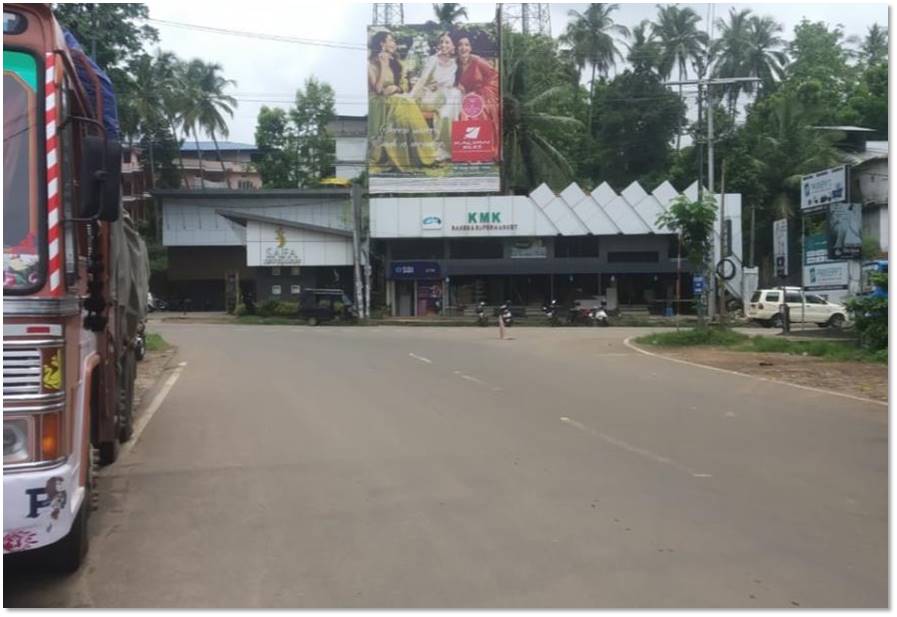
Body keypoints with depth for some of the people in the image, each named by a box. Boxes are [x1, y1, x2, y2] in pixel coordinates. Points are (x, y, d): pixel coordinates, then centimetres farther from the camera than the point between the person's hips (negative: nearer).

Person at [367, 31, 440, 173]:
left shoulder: (395, 63, 16)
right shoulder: (372, 64, -3)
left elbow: (403, 86, 15)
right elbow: (378, 89, -14)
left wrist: (396, 87, -8)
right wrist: (383, 65, -13)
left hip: (395, 97, 5)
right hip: (378, 102, -5)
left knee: (408, 104, -27)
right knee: (398, 106, -34)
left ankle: (410, 156, -29)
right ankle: (394, 157, -35)